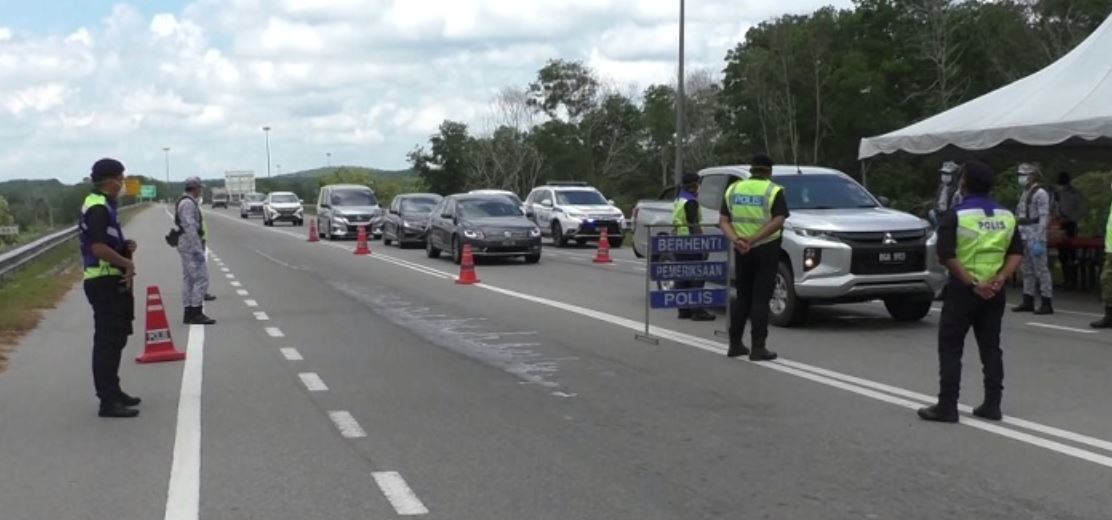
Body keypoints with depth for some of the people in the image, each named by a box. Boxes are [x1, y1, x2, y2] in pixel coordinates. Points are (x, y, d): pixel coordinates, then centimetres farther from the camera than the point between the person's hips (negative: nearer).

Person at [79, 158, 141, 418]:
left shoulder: (103, 205, 15)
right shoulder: (98, 208, -17)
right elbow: (98, 248, -26)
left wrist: (125, 246, 6)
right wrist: (127, 262, -16)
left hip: (111, 281, 11)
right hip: (105, 282, -11)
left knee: (114, 338, 18)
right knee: (107, 341, -7)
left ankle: (112, 392, 28)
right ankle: (108, 401, -4)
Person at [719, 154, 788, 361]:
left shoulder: (733, 189, 8)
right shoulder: (773, 191, -5)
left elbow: (723, 221, 0)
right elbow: (778, 221, -18)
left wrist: (735, 239, -15)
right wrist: (753, 240, -23)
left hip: (741, 251, 4)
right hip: (766, 249, -4)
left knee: (743, 297, 14)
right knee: (760, 299, -2)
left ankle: (735, 344, 14)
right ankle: (758, 348, -4)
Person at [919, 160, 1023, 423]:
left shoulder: (955, 216, -10)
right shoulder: (1007, 216, 7)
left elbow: (946, 256, -18)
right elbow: (1017, 253, 2)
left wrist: (972, 283, -16)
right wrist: (1000, 278, -8)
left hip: (963, 290, -5)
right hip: (994, 292, 5)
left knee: (950, 348, 2)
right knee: (991, 348, 13)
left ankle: (947, 407, 1)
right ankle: (992, 405, 14)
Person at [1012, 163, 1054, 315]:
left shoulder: (1040, 193, -11)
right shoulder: (1025, 194, 16)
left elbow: (1044, 218, -17)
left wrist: (1039, 241, -21)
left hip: (1035, 238, -9)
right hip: (1024, 238, 9)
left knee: (1041, 270, -6)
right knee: (1027, 271, 12)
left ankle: (1047, 303, -4)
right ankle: (1028, 302, 18)